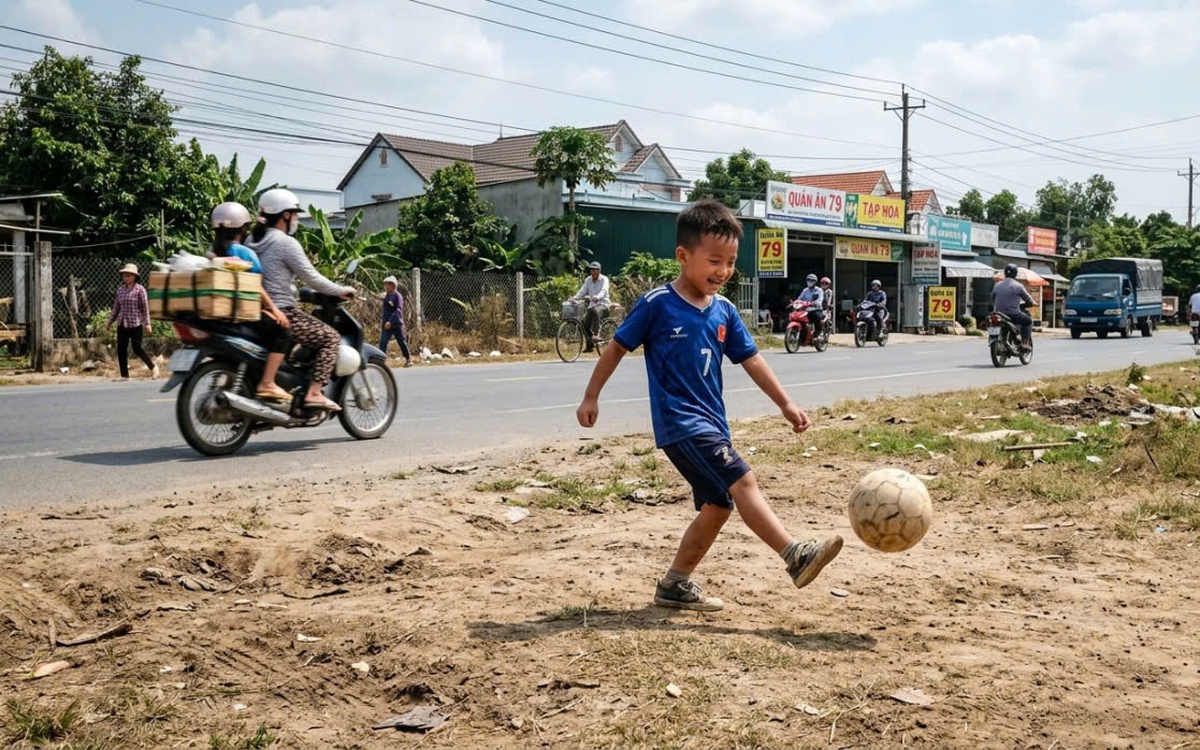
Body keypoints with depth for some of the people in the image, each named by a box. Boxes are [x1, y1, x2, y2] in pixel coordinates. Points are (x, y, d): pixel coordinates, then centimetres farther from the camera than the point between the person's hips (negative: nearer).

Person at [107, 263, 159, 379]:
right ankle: (124, 375, 10)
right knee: (121, 349, 2)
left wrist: (147, 323, -10)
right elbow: (116, 307, 17)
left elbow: (145, 307, -6)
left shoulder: (140, 289, -5)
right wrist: (110, 322, 17)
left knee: (137, 348, -5)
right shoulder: (120, 290, 10)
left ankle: (153, 367, 15)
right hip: (122, 324, 5)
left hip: (136, 324, -5)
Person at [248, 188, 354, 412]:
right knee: (331, 337, -3)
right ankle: (314, 393, -14)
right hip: (281, 313, -9)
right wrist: (341, 291, 1)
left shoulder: (252, 241, 13)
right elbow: (312, 278, -11)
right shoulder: (286, 243, -11)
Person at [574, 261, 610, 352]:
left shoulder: (604, 279, -5)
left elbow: (604, 291, -23)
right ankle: (590, 345, 15)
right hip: (592, 306, 6)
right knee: (585, 325, -7)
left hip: (602, 305, -6)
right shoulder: (588, 280, 10)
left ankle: (595, 335, -40)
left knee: (596, 311, -39)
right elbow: (582, 291, 0)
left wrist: (597, 297, -45)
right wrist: (574, 298, -19)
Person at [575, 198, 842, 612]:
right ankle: (796, 555, -22)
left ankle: (676, 584, 21)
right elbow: (617, 347, 0)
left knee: (717, 506, 10)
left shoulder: (724, 311, 8)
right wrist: (591, 396, 3)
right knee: (742, 482, -19)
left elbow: (751, 359, 13)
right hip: (680, 422, -8)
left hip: (711, 423, 8)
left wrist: (785, 403, 9)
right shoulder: (657, 304, -9)